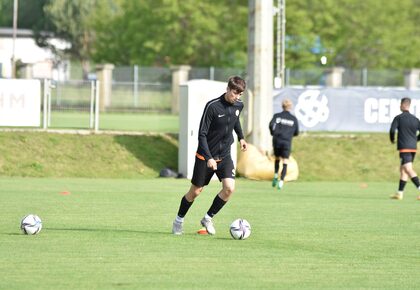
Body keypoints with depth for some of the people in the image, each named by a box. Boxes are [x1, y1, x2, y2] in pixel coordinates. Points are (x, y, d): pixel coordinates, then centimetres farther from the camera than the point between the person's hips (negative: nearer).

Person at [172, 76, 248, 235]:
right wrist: (209, 158, -28)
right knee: (195, 192, 5)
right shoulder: (212, 106, -21)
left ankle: (208, 218, 5)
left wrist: (241, 137, 18)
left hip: (224, 156, 4)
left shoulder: (239, 105, -3)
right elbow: (202, 134, -20)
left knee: (229, 188, -15)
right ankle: (179, 220, 29)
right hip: (205, 156, -4)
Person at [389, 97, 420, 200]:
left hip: (404, 148, -7)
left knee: (408, 169, -13)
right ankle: (400, 193, 19)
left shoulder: (398, 118, -5)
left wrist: (392, 139, 6)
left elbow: (392, 130, -14)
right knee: (402, 169, 16)